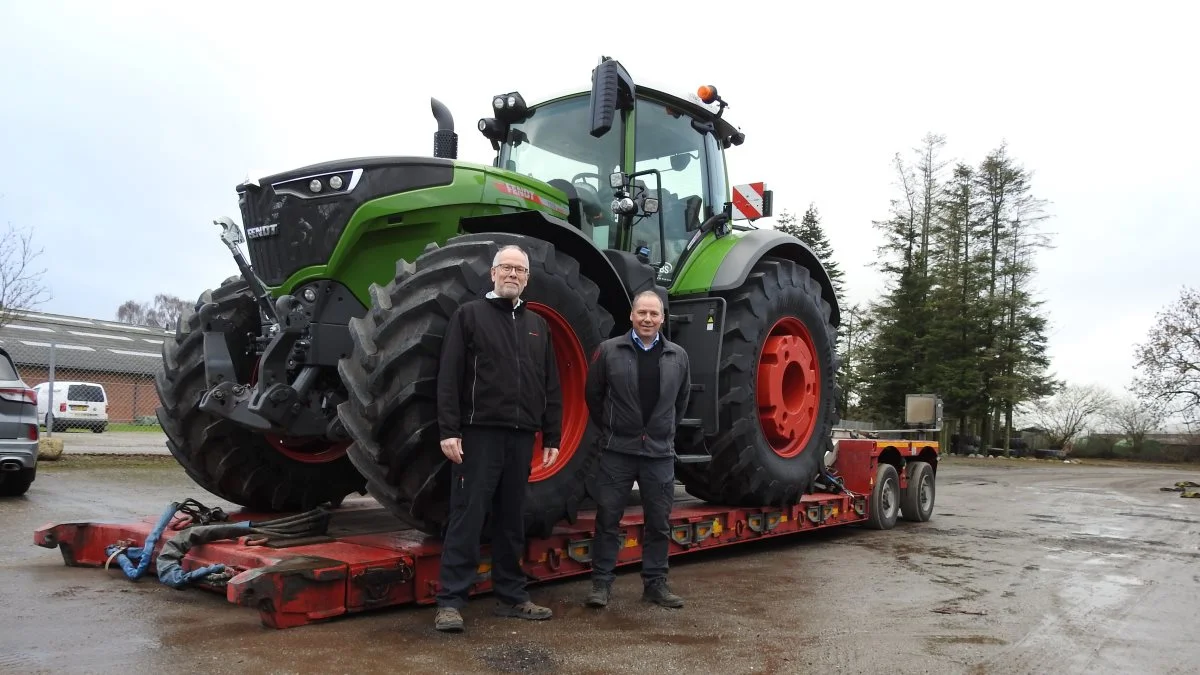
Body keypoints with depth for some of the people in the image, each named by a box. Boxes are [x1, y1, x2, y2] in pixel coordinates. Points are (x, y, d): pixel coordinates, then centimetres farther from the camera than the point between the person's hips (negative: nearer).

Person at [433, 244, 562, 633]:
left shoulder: (537, 325, 16)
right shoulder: (469, 315, 1)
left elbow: (551, 387, 16)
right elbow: (449, 378, -6)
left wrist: (552, 436, 10)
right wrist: (449, 430, -15)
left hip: (521, 436, 5)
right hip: (479, 433, -5)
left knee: (512, 520, 12)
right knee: (467, 517, -3)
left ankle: (511, 596, 22)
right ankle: (450, 601, 3)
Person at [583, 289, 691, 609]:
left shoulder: (678, 356, 5)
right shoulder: (609, 351, -3)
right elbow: (594, 395, 4)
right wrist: (609, 429, 8)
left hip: (660, 453, 3)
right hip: (617, 451, -2)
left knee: (659, 522, 9)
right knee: (608, 518, 3)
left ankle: (655, 583, 22)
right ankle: (601, 582, 14)